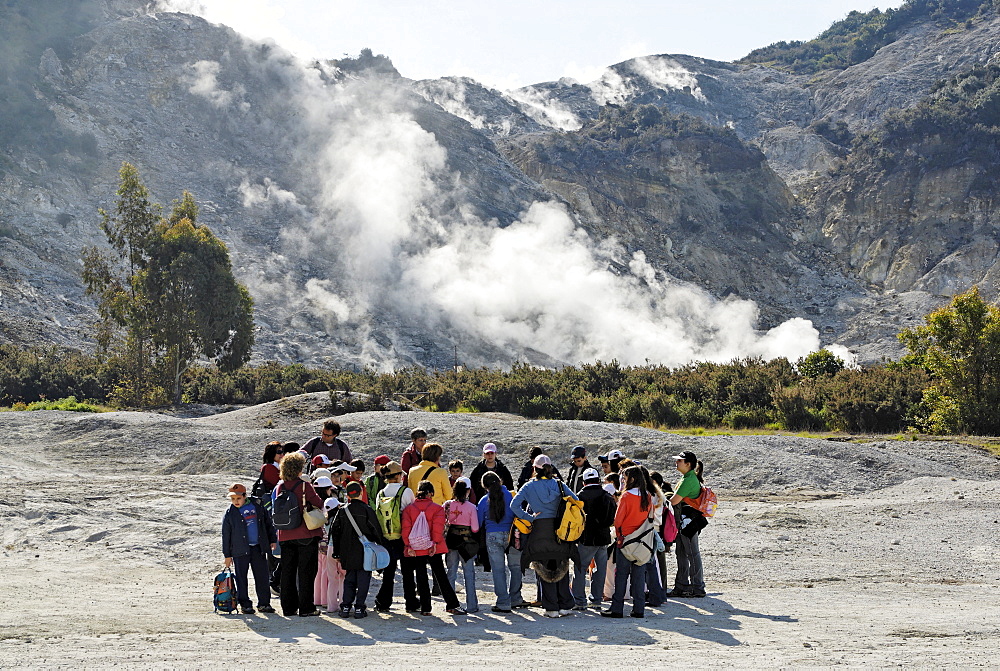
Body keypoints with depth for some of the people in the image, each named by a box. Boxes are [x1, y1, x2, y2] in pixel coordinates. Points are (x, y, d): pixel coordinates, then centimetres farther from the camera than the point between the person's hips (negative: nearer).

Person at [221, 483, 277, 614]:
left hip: (258, 548, 2)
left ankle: (264, 603, 12)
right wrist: (227, 555, 0)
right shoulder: (229, 513, 0)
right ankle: (245, 605, 8)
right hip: (240, 550, -2)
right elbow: (226, 535, 2)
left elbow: (268, 524, 16)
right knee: (241, 578, 0)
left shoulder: (257, 507, 6)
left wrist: (273, 540, 13)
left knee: (262, 577, 3)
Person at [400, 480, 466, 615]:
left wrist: (408, 546, -4)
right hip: (433, 549, -1)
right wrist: (435, 544, -10)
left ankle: (425, 608, 7)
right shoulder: (437, 508, -2)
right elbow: (438, 528, -11)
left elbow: (406, 528, -4)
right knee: (441, 576, 7)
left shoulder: (408, 509, 2)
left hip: (416, 549, 1)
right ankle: (452, 605, 9)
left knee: (421, 578, 8)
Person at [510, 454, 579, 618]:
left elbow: (514, 505, -9)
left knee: (545, 569, 5)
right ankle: (565, 606, 12)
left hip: (539, 530, -1)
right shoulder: (559, 484, 3)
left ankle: (551, 608, 4)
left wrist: (529, 518, -4)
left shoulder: (529, 486, 0)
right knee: (562, 568, 11)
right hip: (559, 529, 1)